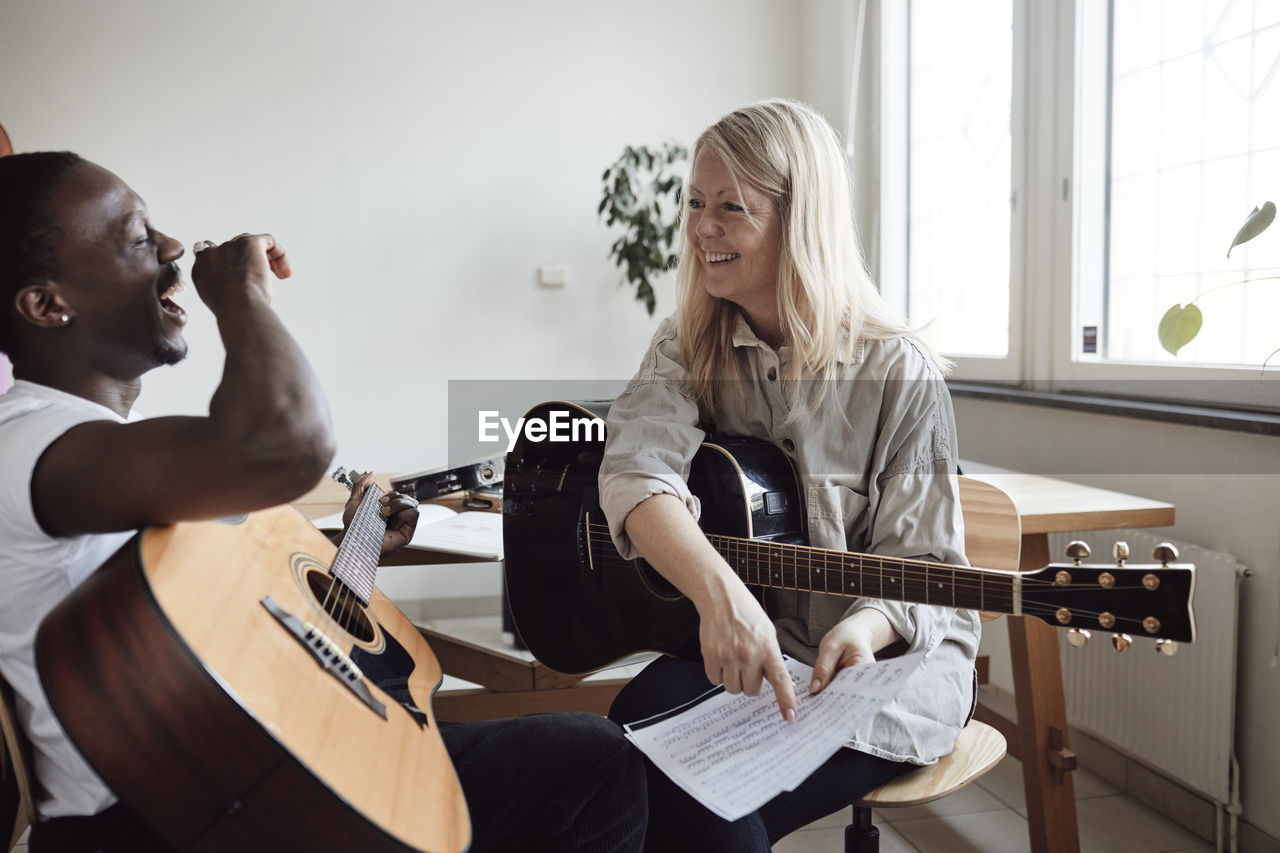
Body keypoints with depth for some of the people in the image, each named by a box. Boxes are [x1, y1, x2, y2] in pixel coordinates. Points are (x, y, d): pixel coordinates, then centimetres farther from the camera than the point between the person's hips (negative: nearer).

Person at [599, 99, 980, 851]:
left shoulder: (898, 373, -9)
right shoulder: (688, 349, 2)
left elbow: (926, 567, -6)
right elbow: (637, 465, -19)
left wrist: (864, 626, -29)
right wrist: (717, 587, -39)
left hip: (885, 659, -3)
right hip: (735, 647, 4)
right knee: (645, 717, -28)